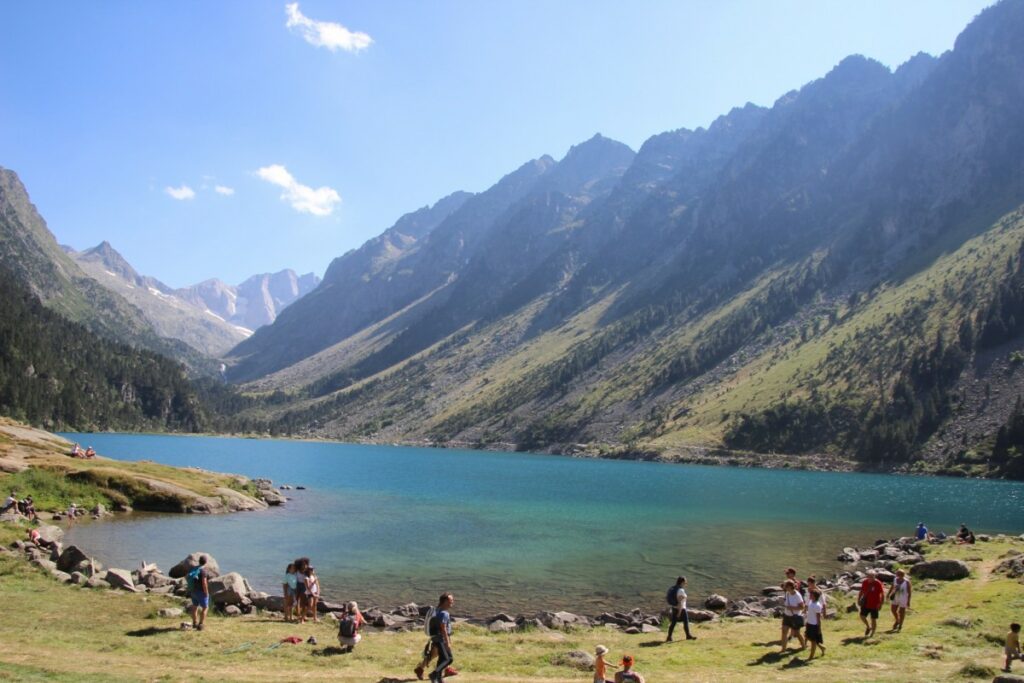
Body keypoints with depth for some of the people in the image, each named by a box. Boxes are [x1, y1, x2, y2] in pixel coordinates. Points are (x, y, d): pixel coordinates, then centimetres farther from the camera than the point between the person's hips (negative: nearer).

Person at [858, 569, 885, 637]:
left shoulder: (878, 583, -14)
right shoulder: (865, 582, -1)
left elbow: (882, 594, -11)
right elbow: (861, 591, 11)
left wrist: (880, 604, -15)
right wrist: (859, 599, 6)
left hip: (874, 605, -4)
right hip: (866, 603, 4)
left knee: (873, 619, 5)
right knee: (862, 616, -3)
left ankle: (872, 634, 20)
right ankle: (868, 627, 25)